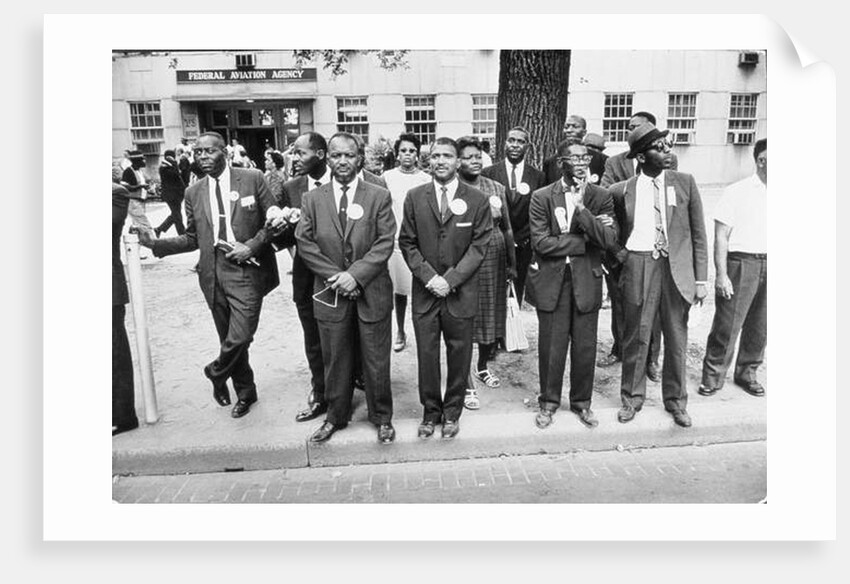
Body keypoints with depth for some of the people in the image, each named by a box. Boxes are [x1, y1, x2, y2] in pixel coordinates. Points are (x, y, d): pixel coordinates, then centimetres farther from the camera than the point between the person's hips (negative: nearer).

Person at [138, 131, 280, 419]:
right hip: (213, 273, 4)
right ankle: (245, 392, 34)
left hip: (246, 269, -4)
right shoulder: (194, 192, 9)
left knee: (240, 337, -13)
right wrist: (155, 243, 1)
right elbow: (192, 239, 12)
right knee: (229, 338, 13)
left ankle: (216, 373, 20)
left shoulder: (252, 178, -2)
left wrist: (252, 245, -13)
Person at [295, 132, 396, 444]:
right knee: (334, 360, 13)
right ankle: (336, 416, 32)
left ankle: (382, 417, 28)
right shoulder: (312, 199, 5)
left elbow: (385, 242, -7)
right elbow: (304, 242, -1)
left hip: (372, 292, -1)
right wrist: (335, 276, -12)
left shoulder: (379, 196, 0)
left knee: (376, 361, 8)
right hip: (330, 294, 2)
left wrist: (355, 274, -17)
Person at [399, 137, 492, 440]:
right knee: (426, 354, 8)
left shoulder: (477, 199, 0)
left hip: (461, 292, -1)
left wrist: (450, 279, -13)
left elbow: (479, 246, -4)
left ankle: (452, 412, 27)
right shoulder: (415, 197, 4)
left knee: (459, 354, 9)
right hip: (425, 291, 1)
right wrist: (429, 276, -10)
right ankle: (430, 411, 25)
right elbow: (407, 242, 3)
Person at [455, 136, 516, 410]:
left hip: (495, 261, 5)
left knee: (492, 316, 14)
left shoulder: (496, 188, 10)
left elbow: (506, 228, 12)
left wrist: (513, 263, 11)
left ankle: (482, 366, 37)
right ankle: (466, 385, 10)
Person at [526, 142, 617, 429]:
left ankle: (582, 402, 30)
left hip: (586, 280, 2)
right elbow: (541, 242, -11)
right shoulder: (542, 197, -2)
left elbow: (608, 239, -9)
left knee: (585, 346, 9)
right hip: (551, 280, -1)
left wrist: (581, 208, -18)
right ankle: (549, 402, 26)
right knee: (551, 346, 6)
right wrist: (585, 240, -10)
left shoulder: (601, 197, 3)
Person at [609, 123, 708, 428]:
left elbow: (698, 234, 4)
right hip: (639, 266, -1)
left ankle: (676, 400, 28)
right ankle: (632, 397, 25)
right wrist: (621, 254, 0)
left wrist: (700, 279, 0)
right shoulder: (622, 191, 0)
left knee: (677, 337, 10)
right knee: (636, 336, 7)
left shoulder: (685, 182, 2)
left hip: (678, 267, 1)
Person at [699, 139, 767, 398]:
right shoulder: (736, 192, -5)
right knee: (727, 325, -1)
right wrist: (721, 274, -13)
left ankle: (747, 373, 29)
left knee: (759, 327, 12)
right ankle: (713, 376, 13)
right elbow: (720, 236, -7)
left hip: (766, 265, 5)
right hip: (740, 263, -5)